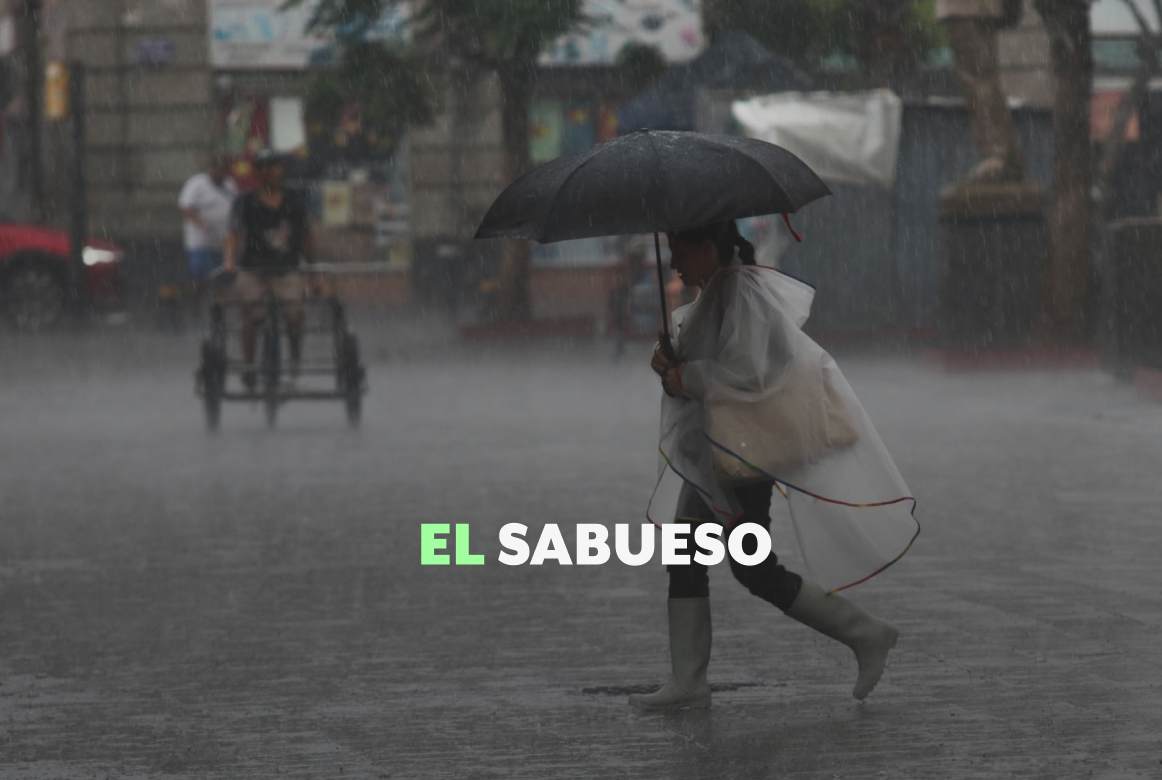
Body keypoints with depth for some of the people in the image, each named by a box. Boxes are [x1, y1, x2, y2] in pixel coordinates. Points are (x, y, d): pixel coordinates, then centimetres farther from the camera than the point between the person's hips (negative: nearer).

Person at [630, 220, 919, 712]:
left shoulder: (741, 293, -19)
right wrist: (672, 363, 0)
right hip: (716, 447, 10)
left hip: (748, 449, -10)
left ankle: (865, 635, 5)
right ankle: (686, 684, 11)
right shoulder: (717, 293, 12)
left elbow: (746, 371, -28)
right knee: (683, 554, 8)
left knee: (754, 570, -5)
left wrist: (686, 377, -16)